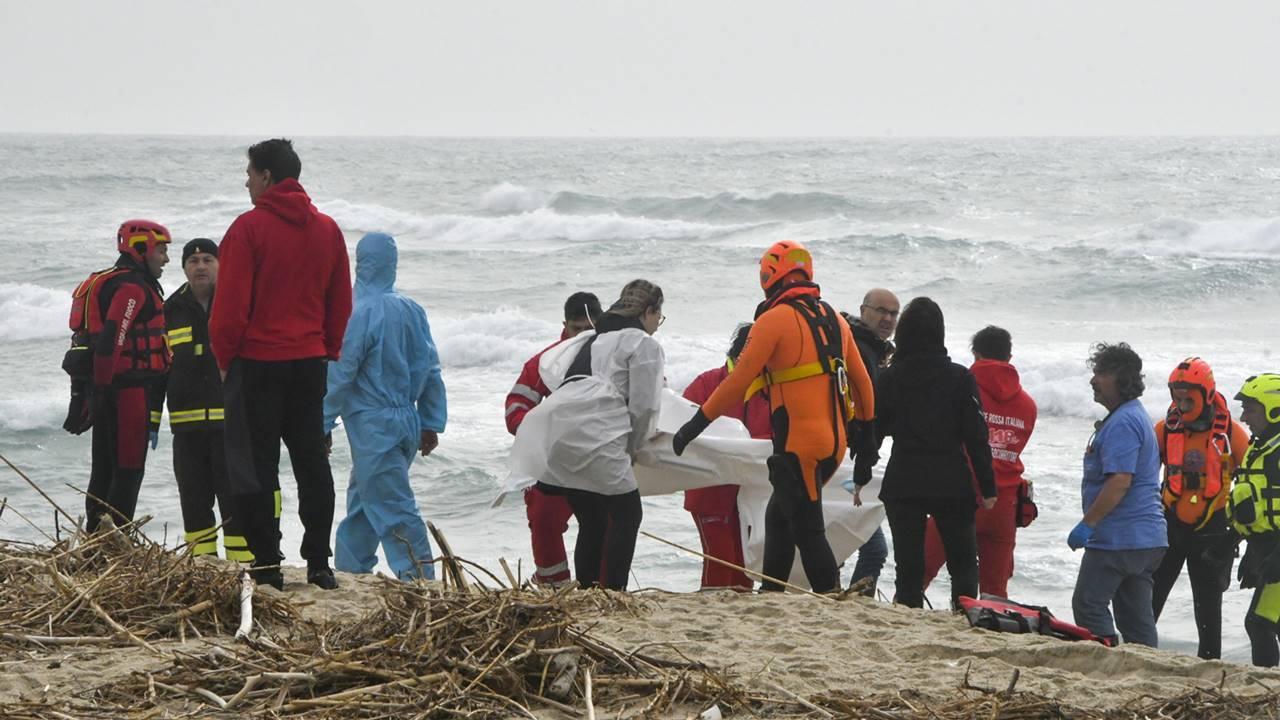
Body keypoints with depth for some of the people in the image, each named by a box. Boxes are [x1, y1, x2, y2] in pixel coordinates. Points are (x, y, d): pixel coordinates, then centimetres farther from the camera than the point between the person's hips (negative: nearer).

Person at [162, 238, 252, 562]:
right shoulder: (173, 310, 12)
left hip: (231, 420, -4)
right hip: (187, 422, 4)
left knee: (234, 494, -6)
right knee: (194, 496, 7)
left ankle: (243, 560, -3)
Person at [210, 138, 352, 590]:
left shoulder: (249, 228, -11)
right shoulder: (327, 230, 7)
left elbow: (231, 303, -12)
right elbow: (341, 302, 11)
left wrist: (224, 357, -1)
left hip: (257, 362, -5)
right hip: (310, 362, 5)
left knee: (256, 466, 0)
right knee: (312, 461, 11)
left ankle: (266, 565, -1)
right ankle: (319, 564, 10)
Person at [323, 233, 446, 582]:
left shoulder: (361, 314, -15)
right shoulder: (412, 311, 7)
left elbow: (339, 374, -13)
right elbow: (431, 371, 11)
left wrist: (322, 426, -6)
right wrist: (431, 423, 17)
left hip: (373, 427, -8)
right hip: (407, 422, 8)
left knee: (393, 508, -7)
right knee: (361, 500, 19)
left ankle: (420, 579, -12)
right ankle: (349, 569, 25)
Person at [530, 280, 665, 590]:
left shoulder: (593, 341, 31)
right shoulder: (644, 344, 6)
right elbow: (643, 406, 1)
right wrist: (631, 450, 15)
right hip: (593, 436, -8)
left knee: (592, 522, 14)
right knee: (626, 514, 0)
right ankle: (611, 591, -7)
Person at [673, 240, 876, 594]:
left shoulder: (774, 320, -9)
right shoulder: (834, 319, 13)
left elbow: (738, 382, -11)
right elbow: (862, 382, 17)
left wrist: (696, 424, -5)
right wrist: (864, 435, 25)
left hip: (799, 445, -8)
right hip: (835, 442, 8)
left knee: (807, 531, -5)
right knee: (778, 518, 20)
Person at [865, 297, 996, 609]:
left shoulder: (889, 378, 0)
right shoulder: (960, 378, -3)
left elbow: (873, 431, 5)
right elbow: (976, 436, -4)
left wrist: (861, 478, 16)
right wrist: (987, 487, 2)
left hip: (902, 484, 1)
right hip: (952, 485, -1)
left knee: (909, 565, 5)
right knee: (963, 563, 10)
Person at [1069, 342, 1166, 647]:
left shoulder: (1122, 423, -16)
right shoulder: (1136, 416, 18)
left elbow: (1120, 481, -24)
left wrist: (1087, 523, -21)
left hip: (1117, 539, -10)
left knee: (1088, 605, -5)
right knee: (1136, 616, 10)